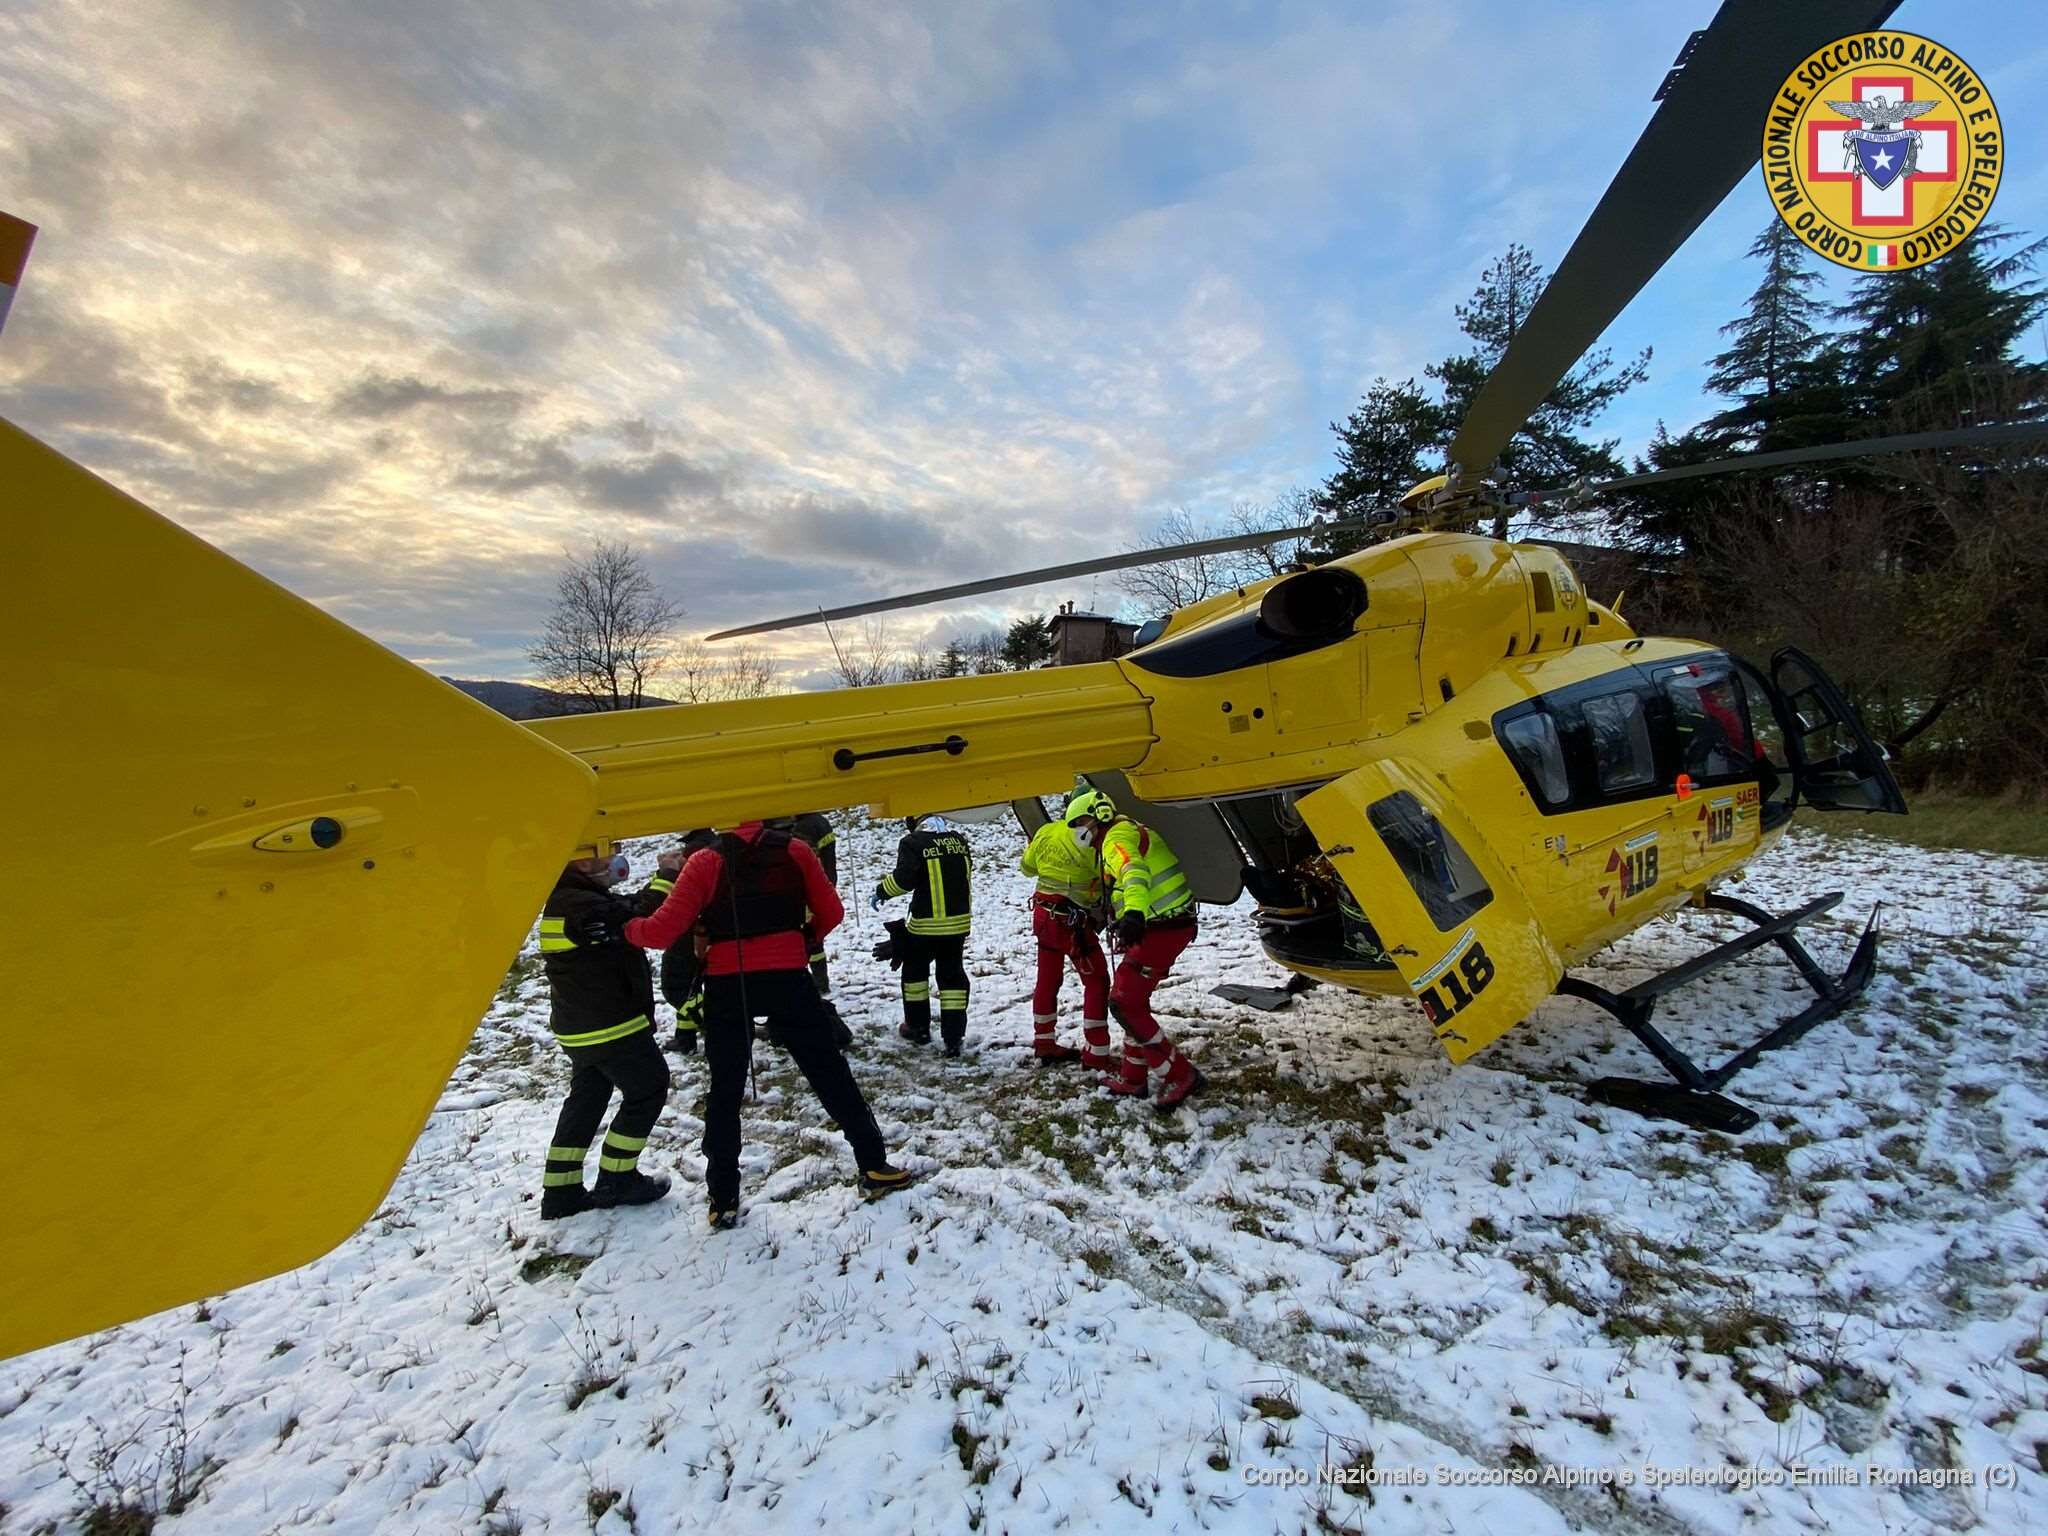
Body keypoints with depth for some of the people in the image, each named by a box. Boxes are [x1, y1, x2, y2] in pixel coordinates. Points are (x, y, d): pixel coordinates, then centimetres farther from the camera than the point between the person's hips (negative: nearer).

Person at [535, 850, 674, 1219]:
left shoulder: (563, 899, 9)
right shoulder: (584, 907, -25)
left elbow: (624, 913, 7)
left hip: (579, 1026, 10)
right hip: (612, 1025, -10)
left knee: (585, 1100, 18)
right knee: (648, 1090, 6)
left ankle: (560, 1193, 23)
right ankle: (616, 1181, 15)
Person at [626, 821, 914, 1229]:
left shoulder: (705, 861, -3)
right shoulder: (794, 850, 1)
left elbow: (662, 931, -6)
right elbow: (830, 913, 5)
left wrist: (625, 927, 14)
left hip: (726, 985, 0)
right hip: (788, 978, 0)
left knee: (725, 1090, 15)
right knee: (830, 1074, 12)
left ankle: (723, 1201, 18)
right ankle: (874, 1167, 18)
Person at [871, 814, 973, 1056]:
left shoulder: (913, 842, -13)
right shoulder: (958, 840, 4)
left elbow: (904, 878, -20)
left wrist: (881, 891, -2)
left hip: (926, 924, -4)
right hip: (959, 922, 4)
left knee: (914, 970, 20)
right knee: (952, 976, 12)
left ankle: (918, 1027, 29)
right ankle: (953, 1038, 10)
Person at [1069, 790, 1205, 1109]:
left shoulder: (1118, 837, -12)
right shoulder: (1130, 833, 21)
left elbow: (1134, 872, -33)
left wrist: (1134, 913, -50)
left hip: (1161, 929, -11)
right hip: (1171, 924, 11)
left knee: (1124, 1004, -8)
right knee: (1133, 999, 18)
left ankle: (1181, 1075, -3)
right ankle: (1133, 1078, 26)